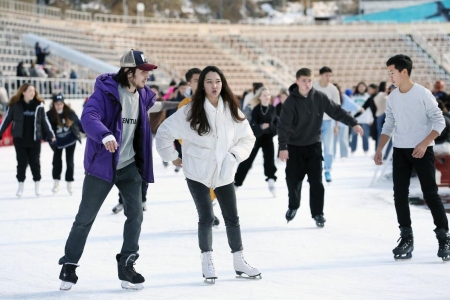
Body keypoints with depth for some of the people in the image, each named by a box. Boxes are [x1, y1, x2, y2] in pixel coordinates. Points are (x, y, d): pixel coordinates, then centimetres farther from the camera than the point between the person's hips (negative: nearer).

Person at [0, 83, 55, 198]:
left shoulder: (39, 105, -1)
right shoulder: (15, 105, -6)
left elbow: (44, 121, 6)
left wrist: (51, 135, 8)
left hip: (35, 139, 1)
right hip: (20, 139, -1)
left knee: (35, 162, 6)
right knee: (22, 162, 4)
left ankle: (37, 184, 21)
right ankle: (21, 185, 17)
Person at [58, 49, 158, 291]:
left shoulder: (143, 95, 4)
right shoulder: (106, 92, -17)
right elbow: (88, 117, -32)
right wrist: (105, 135, -48)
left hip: (129, 165, 5)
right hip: (101, 164, -5)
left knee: (135, 214, -5)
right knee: (85, 218, 3)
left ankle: (126, 266, 6)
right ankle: (69, 265, 18)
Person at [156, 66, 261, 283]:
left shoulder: (232, 110, -4)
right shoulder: (191, 111, -12)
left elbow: (247, 138, 6)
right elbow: (164, 132, -6)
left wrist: (234, 155, -6)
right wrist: (173, 157, -2)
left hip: (224, 173, 3)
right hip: (197, 173, -3)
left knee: (232, 218, 8)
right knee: (206, 218, -4)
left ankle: (239, 261, 22)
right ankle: (207, 262, 12)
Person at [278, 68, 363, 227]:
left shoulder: (319, 97, -7)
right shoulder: (291, 101, -15)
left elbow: (336, 111, 1)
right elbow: (283, 125, -19)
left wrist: (353, 123, -5)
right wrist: (283, 147, -27)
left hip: (314, 145, 2)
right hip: (294, 147, -2)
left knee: (316, 181, -3)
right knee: (293, 179, 2)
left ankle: (318, 213, 5)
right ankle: (293, 207, 28)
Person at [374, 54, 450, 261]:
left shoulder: (423, 94, -12)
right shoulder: (392, 97, 5)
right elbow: (388, 125, 14)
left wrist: (424, 144, -20)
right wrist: (380, 149, 6)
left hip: (422, 151, -5)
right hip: (400, 151, 5)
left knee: (430, 193, -6)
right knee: (399, 195, 2)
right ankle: (406, 238, 10)